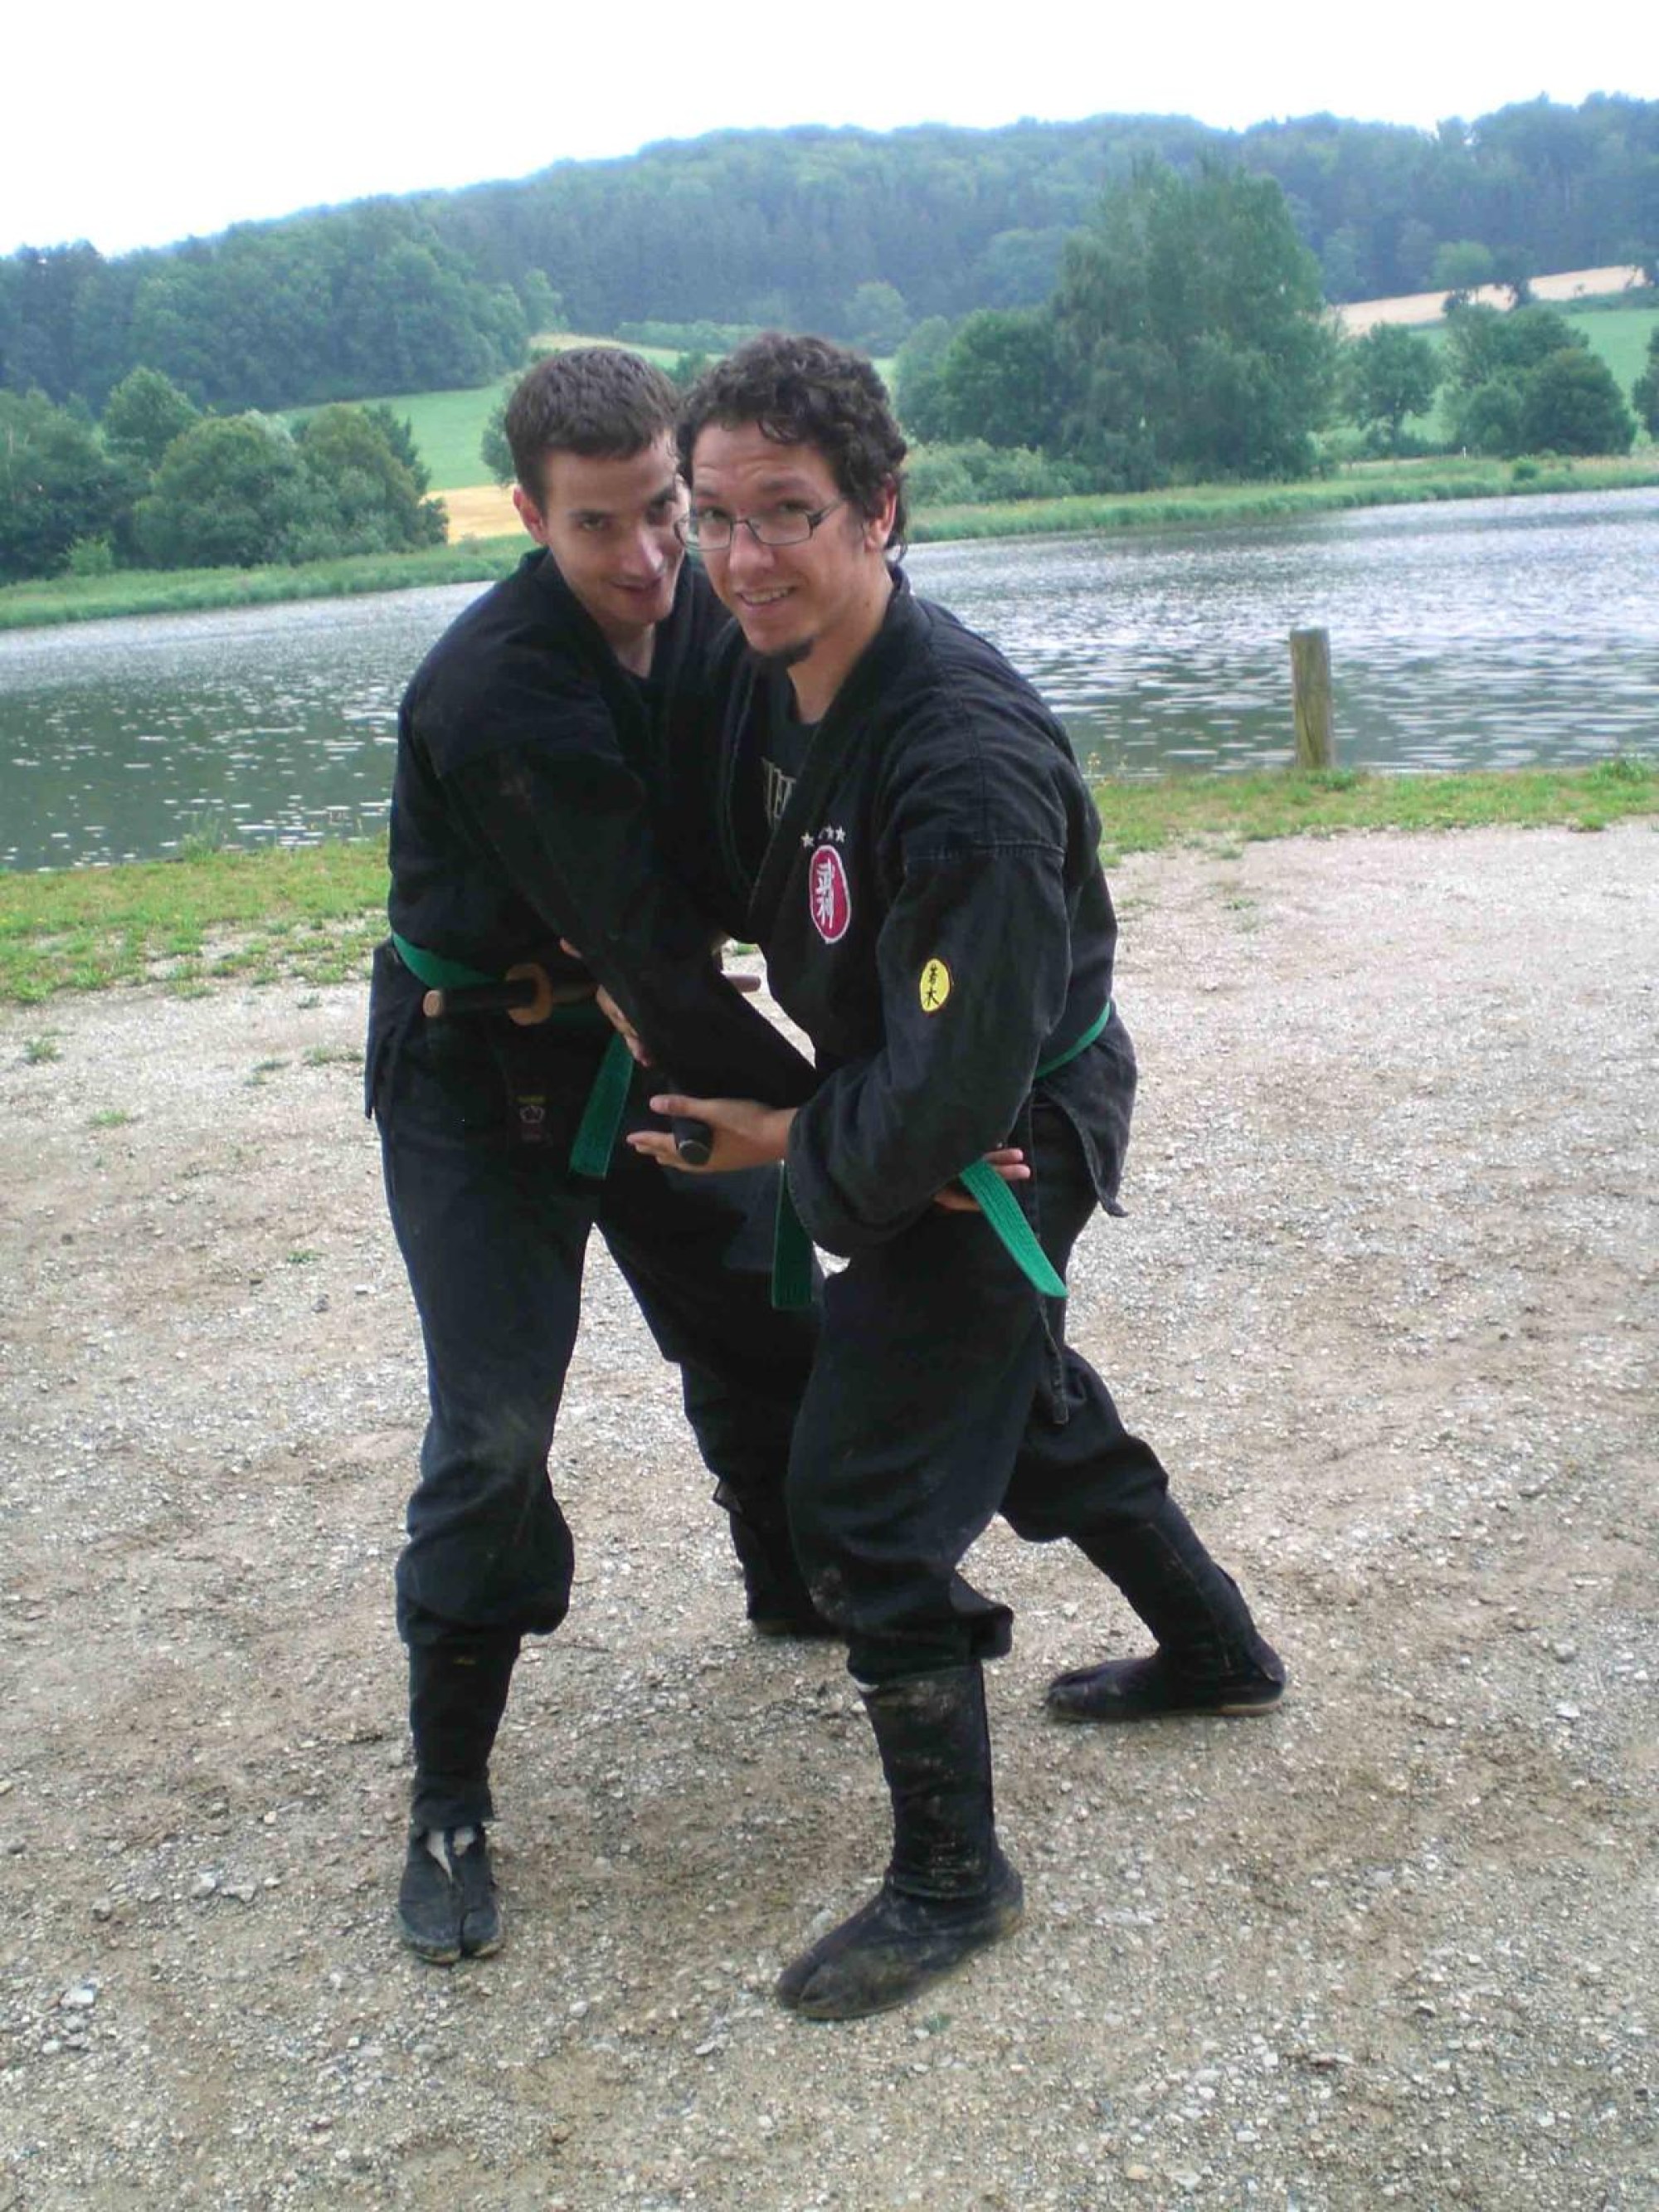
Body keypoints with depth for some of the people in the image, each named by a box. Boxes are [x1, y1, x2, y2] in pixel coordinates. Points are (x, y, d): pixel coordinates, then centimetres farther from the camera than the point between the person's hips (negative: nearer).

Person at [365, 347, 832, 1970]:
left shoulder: (701, 612, -8)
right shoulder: (500, 695, -31)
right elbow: (652, 962, -33)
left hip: (647, 1040, 7)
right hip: (478, 1076, -6)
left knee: (764, 1333, 14)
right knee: (494, 1429, -8)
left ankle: (796, 1590, 43)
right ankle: (449, 1803, 9)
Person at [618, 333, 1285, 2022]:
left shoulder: (965, 764, -35)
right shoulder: (764, 664, -9)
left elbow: (955, 1091, -32)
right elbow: (727, 876, 12)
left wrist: (789, 1141, -18)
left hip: (995, 1144, -9)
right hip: (892, 1097, 9)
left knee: (865, 1499, -6)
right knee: (1023, 1393, 26)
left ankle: (950, 1881, 15)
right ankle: (1216, 1653, 50)